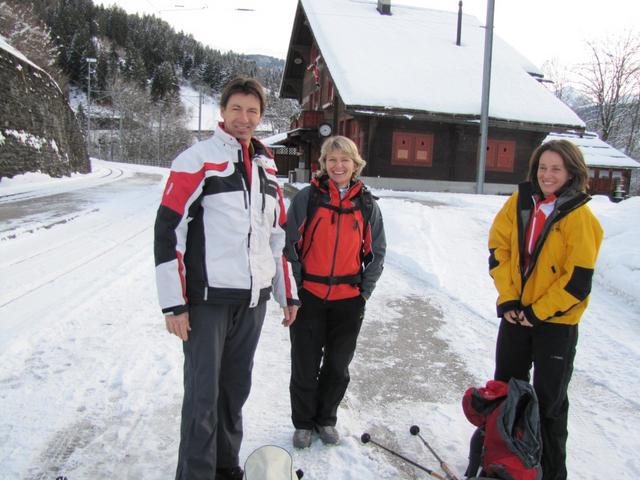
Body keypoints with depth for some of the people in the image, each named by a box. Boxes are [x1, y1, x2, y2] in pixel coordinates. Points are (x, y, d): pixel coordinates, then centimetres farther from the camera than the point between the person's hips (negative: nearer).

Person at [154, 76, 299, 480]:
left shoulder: (267, 167, 13)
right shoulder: (198, 159, -6)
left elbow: (278, 236, 18)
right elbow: (168, 229, -10)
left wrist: (288, 294, 16)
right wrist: (174, 303, -14)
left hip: (254, 298, 6)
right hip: (207, 298, -5)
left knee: (236, 389, 16)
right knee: (203, 394, -1)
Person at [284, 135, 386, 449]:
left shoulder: (367, 204, 4)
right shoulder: (307, 197, -4)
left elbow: (377, 251, 10)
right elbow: (289, 243, -2)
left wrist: (365, 290, 3)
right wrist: (296, 283, -5)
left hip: (349, 299, 2)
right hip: (309, 296, -2)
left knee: (338, 365, 13)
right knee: (305, 365, 7)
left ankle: (326, 419, 34)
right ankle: (303, 423, 28)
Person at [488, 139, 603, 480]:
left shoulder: (579, 216, -15)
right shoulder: (520, 201, -2)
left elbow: (579, 279, -16)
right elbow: (498, 247, 1)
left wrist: (538, 312, -14)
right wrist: (508, 298, -7)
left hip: (556, 321, -5)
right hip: (516, 313, 5)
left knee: (549, 400, 8)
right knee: (504, 389, 19)